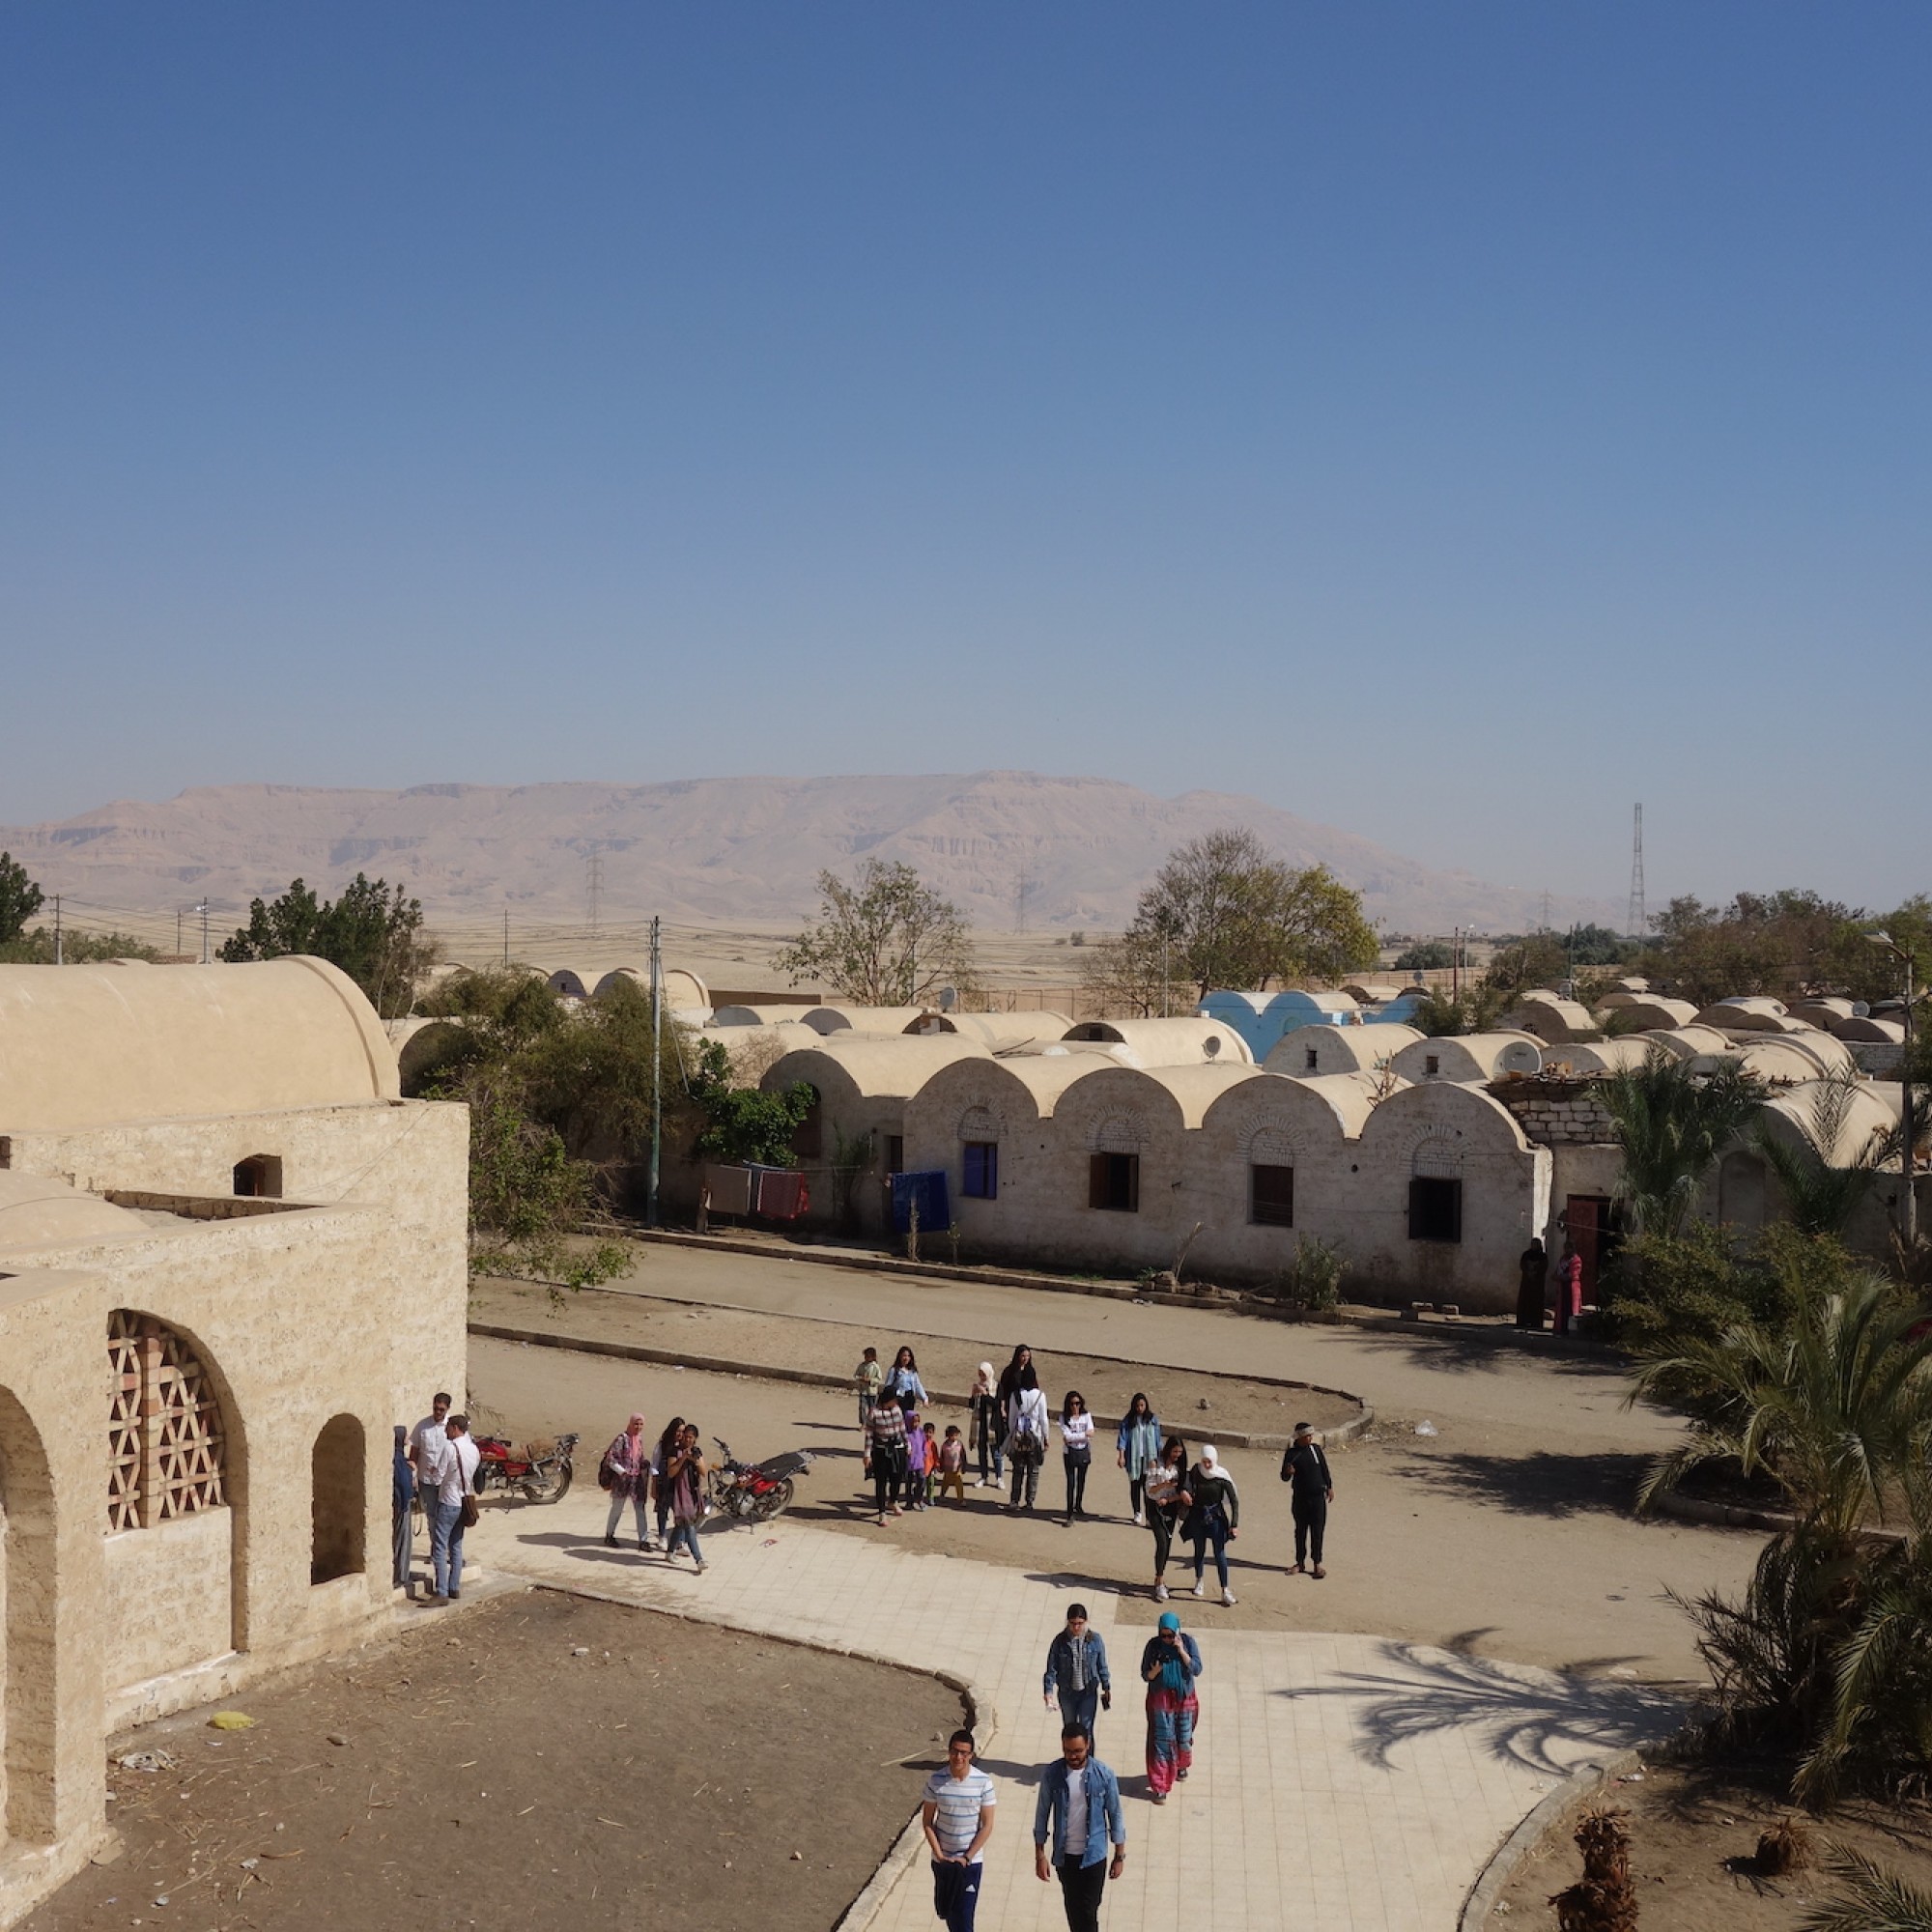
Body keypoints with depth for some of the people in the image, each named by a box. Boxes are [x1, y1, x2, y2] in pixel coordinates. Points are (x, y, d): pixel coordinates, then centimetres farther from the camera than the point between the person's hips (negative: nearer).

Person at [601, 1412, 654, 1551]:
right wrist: (623, 1472, -19)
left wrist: (646, 1464, 2)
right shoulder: (622, 1439, -10)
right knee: (617, 1509, 7)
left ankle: (643, 1540, 2)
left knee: (641, 1510, 1)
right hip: (621, 1481, -6)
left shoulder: (641, 1440, 10)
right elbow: (610, 1459, -14)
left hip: (638, 1480, 6)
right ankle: (609, 1536, 24)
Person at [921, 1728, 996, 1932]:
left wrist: (967, 1857, -13)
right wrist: (939, 1854, -10)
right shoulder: (936, 1781, -9)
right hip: (942, 1860, 2)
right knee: (946, 1912, 17)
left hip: (970, 1861, -2)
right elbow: (927, 1821, -2)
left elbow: (987, 1825, -9)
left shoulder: (983, 1782, -14)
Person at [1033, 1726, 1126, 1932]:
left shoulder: (1104, 1774, -13)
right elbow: (1042, 1814, -2)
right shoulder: (1051, 1774, -10)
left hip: (1093, 1855, -2)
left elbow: (1115, 1815, -3)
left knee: (1088, 1912, -4)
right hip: (1063, 1855, 2)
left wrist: (1120, 1856, -1)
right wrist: (1040, 1855, -3)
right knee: (1072, 1908, 16)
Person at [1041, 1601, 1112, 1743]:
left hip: (1088, 1693, -1)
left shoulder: (1095, 1639, -9)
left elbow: (1102, 1666, 2)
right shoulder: (1060, 1641, -10)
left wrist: (1107, 1688, 8)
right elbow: (1051, 1668, -7)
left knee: (1085, 1731, -5)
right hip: (1067, 1693, 1)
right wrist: (1048, 1690, -15)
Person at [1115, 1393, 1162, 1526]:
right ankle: (1137, 1514, 18)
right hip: (1133, 1459, 0)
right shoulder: (1128, 1421, 0)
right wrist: (1121, 1456, -11)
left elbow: (1157, 1439, 7)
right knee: (1135, 1485, 6)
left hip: (1148, 1458, 0)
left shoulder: (1152, 1420, 2)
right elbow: (1122, 1438, -2)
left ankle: (1149, 1514, -5)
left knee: (1148, 1486, -9)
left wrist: (1156, 1458, 5)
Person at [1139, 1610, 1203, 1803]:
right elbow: (1145, 1675, -3)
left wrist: (1181, 1651, -23)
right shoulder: (1154, 1645, -8)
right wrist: (1156, 1669, -25)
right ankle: (1160, 1788, -2)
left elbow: (1197, 1669, -12)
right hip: (1160, 1699, -1)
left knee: (1184, 1739, 14)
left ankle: (1181, 1765, 47)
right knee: (1162, 1742, -6)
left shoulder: (1188, 1642, -7)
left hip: (1184, 1698, 2)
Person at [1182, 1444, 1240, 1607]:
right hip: (1198, 1515, 2)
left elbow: (1234, 1501, -12)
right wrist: (1185, 1492, -35)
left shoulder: (1222, 1477, -15)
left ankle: (1225, 1591, -5)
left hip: (1216, 1516, -2)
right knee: (1199, 1550, 14)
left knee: (1220, 1553, -7)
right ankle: (1198, 1581, 36)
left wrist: (1234, 1524, -16)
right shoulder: (1197, 1471, -7)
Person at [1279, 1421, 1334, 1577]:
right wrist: (1288, 1472, -24)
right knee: (1300, 1530, 9)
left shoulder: (1316, 1449, 1)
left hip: (1318, 1496, 1)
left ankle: (1317, 1563, 8)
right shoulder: (1292, 1453, -6)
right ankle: (1300, 1562, 19)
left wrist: (1329, 1487, 11)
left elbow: (1324, 1469, 12)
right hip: (1300, 1497, -1)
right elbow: (1284, 1478, -2)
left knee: (1317, 1531, 1)